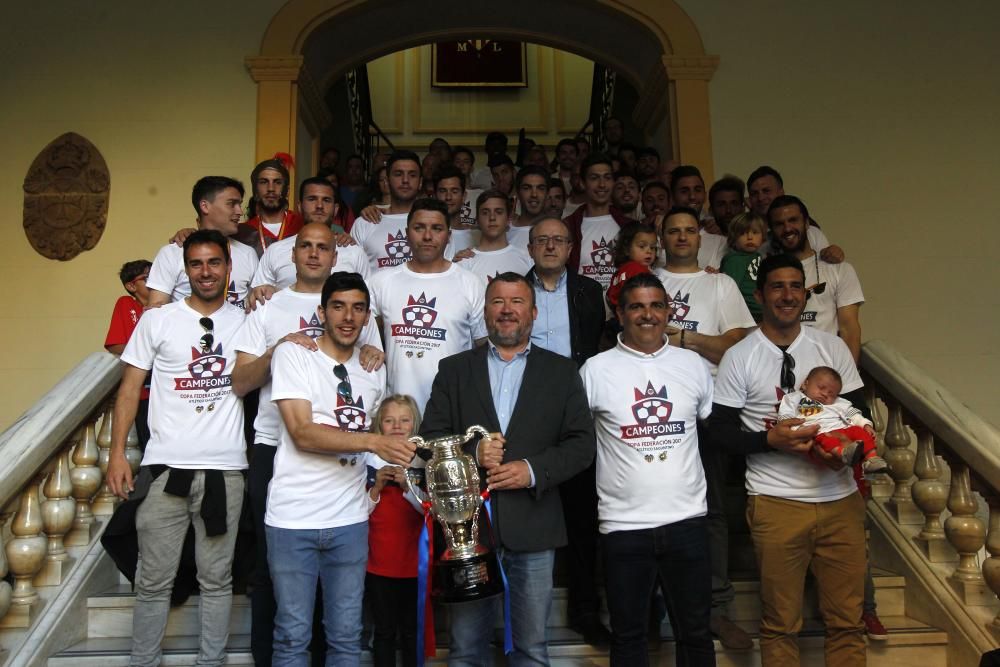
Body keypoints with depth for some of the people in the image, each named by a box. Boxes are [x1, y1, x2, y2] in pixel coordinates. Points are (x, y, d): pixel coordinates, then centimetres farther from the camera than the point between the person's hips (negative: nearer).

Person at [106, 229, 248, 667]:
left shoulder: (244, 323, 8)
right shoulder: (157, 320, 3)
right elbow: (129, 388, 3)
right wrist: (117, 453, -4)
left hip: (225, 470, 1)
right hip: (165, 467, -1)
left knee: (217, 579, 10)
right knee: (154, 580, 6)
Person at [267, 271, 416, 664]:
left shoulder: (374, 372, 11)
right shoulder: (292, 355, -5)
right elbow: (303, 434, -16)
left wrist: (384, 470, 5)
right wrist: (375, 443, -26)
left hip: (350, 519, 4)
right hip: (293, 518, -4)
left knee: (347, 635, 10)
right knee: (293, 635, 6)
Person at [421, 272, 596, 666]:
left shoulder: (561, 372, 8)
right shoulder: (454, 370, 8)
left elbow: (581, 443, 2)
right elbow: (430, 437, 3)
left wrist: (533, 470, -13)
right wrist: (471, 453, -15)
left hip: (533, 528, 0)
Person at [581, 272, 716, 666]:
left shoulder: (693, 365, 5)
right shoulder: (595, 370, -4)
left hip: (687, 519, 2)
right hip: (623, 523, -2)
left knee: (694, 631, 15)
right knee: (628, 634, 13)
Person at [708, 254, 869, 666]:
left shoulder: (833, 347, 8)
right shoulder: (739, 356, -1)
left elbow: (859, 412, 10)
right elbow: (719, 430, -3)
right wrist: (770, 439, -18)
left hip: (841, 498, 3)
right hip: (776, 504, -3)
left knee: (847, 620, 9)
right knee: (780, 625, 7)